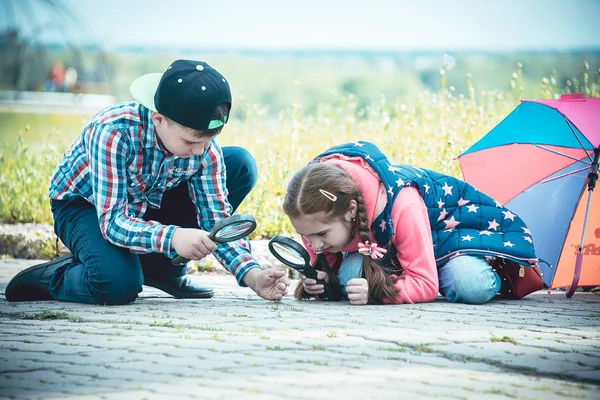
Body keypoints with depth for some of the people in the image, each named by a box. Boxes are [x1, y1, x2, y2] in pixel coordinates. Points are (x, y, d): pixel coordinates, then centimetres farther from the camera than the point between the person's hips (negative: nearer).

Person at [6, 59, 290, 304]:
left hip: (149, 203, 6)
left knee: (241, 164, -11)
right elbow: (113, 221, -39)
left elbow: (216, 220, -15)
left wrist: (251, 274, -31)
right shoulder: (113, 132, -36)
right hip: (83, 204, -6)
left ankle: (163, 269, -2)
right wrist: (171, 237, -56)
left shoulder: (204, 144, -20)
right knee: (119, 284, -38)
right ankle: (50, 278, -2)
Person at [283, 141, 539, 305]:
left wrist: (377, 292, -54)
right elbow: (322, 263, -6)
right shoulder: (315, 217, -28)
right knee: (349, 275, -28)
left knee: (470, 288, -33)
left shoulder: (402, 205, -45)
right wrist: (317, 281, -30)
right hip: (382, 242, 5)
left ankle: (490, 273, 6)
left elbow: (425, 284, -37)